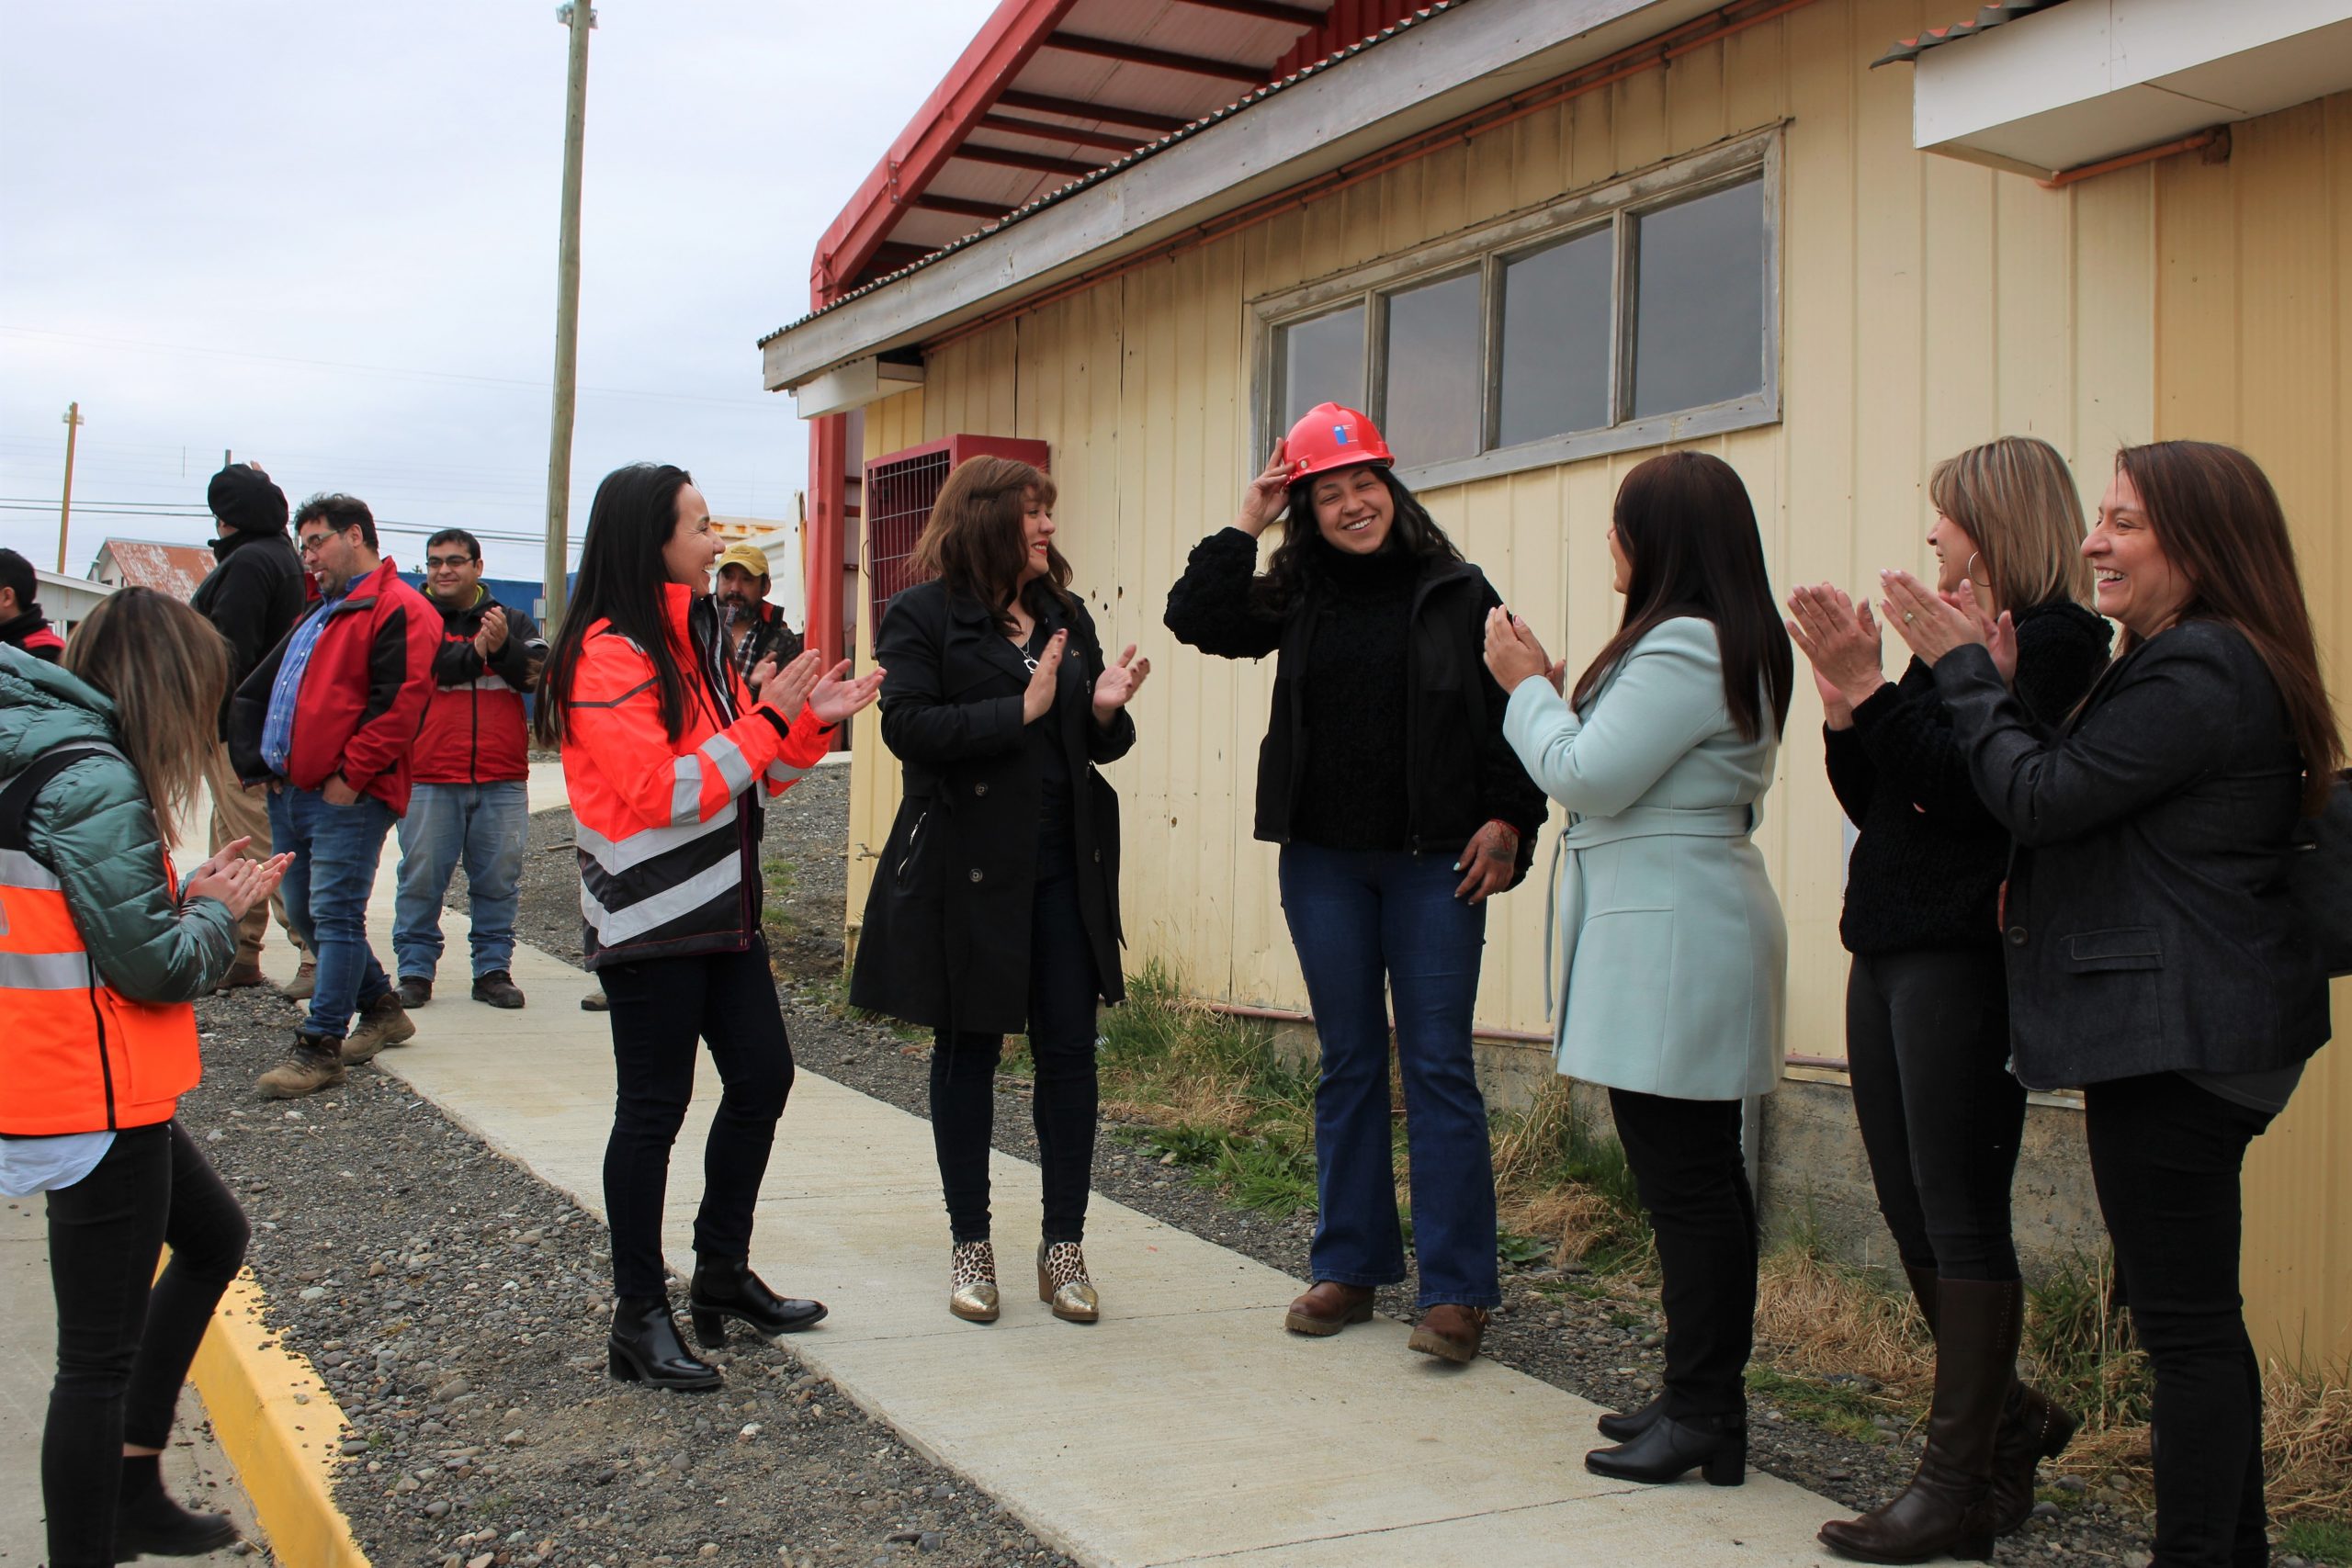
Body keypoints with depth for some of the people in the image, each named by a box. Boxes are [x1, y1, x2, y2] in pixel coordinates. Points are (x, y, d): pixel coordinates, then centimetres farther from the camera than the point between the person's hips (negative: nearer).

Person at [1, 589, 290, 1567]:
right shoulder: (95, 780, -20)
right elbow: (152, 964, -18)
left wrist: (193, 897, 7)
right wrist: (221, 911, 0)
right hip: (95, 1098, -11)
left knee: (214, 1239, 27)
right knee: (101, 1357, -1)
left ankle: (132, 1489, 33)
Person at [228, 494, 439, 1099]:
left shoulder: (399, 610, -8)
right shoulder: (317, 617, 23)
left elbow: (400, 702, -19)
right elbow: (252, 692, 26)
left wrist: (351, 775, -18)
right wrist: (257, 761, 13)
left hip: (347, 798, -10)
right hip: (291, 793, 10)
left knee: (335, 914, -8)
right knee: (305, 914, 15)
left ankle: (319, 1046, -4)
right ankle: (382, 1009, 28)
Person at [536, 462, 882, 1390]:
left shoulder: (697, 637, 14)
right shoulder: (608, 654, -14)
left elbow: (748, 779, 17)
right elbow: (663, 792, -22)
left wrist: (811, 722, 1)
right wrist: (770, 718, -17)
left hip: (722, 907, 9)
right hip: (650, 920, -9)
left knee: (762, 1076, 11)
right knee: (653, 1108, -1)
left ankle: (723, 1275, 26)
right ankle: (640, 1319, 10)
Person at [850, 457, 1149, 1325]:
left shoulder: (1066, 616, 12)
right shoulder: (922, 616, -4)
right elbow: (908, 727, -17)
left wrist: (1107, 711, -6)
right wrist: (1021, 709, -21)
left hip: (1065, 865, 4)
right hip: (967, 868, -4)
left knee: (1069, 1051, 3)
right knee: (968, 1050, 8)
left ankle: (1064, 1246, 15)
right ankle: (969, 1245, 21)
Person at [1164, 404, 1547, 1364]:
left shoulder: (1457, 592, -2)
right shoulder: (1297, 597, 6)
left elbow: (1509, 709, -1)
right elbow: (1196, 620, -4)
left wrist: (1507, 819, -8)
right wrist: (1245, 526, -5)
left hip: (1433, 860, -3)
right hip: (1323, 860, 4)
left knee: (1437, 1065, -2)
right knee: (1347, 1063, 11)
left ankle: (1457, 1289, 4)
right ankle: (1350, 1266, 22)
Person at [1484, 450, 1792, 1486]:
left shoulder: (1684, 649, -16)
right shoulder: (1735, 644, 17)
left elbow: (1586, 779, -18)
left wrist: (1527, 687, -3)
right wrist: (1551, 688, 14)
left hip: (1671, 941, -11)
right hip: (1684, 933, 11)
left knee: (1682, 1179, -5)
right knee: (1701, 1176, 15)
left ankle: (1703, 1418, 2)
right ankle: (1707, 1400, 24)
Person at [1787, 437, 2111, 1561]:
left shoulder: (2051, 641, -8)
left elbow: (1971, 787, -20)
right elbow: (1874, 803, 14)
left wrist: (1870, 691, -17)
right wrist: (1845, 704, 0)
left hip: (1965, 954, -9)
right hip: (1890, 949, 9)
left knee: (1959, 1216, -4)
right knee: (1911, 1214, 14)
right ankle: (2009, 1416, 30)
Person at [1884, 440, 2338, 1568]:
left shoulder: (2199, 675, -17)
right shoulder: (2195, 663, 17)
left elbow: (2042, 798, -17)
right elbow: (2083, 800, 13)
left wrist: (1963, 669, -6)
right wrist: (2000, 684, 3)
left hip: (2176, 1038, -11)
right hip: (2196, 1031, 11)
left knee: (2187, 1320, -4)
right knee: (2195, 1314, 18)